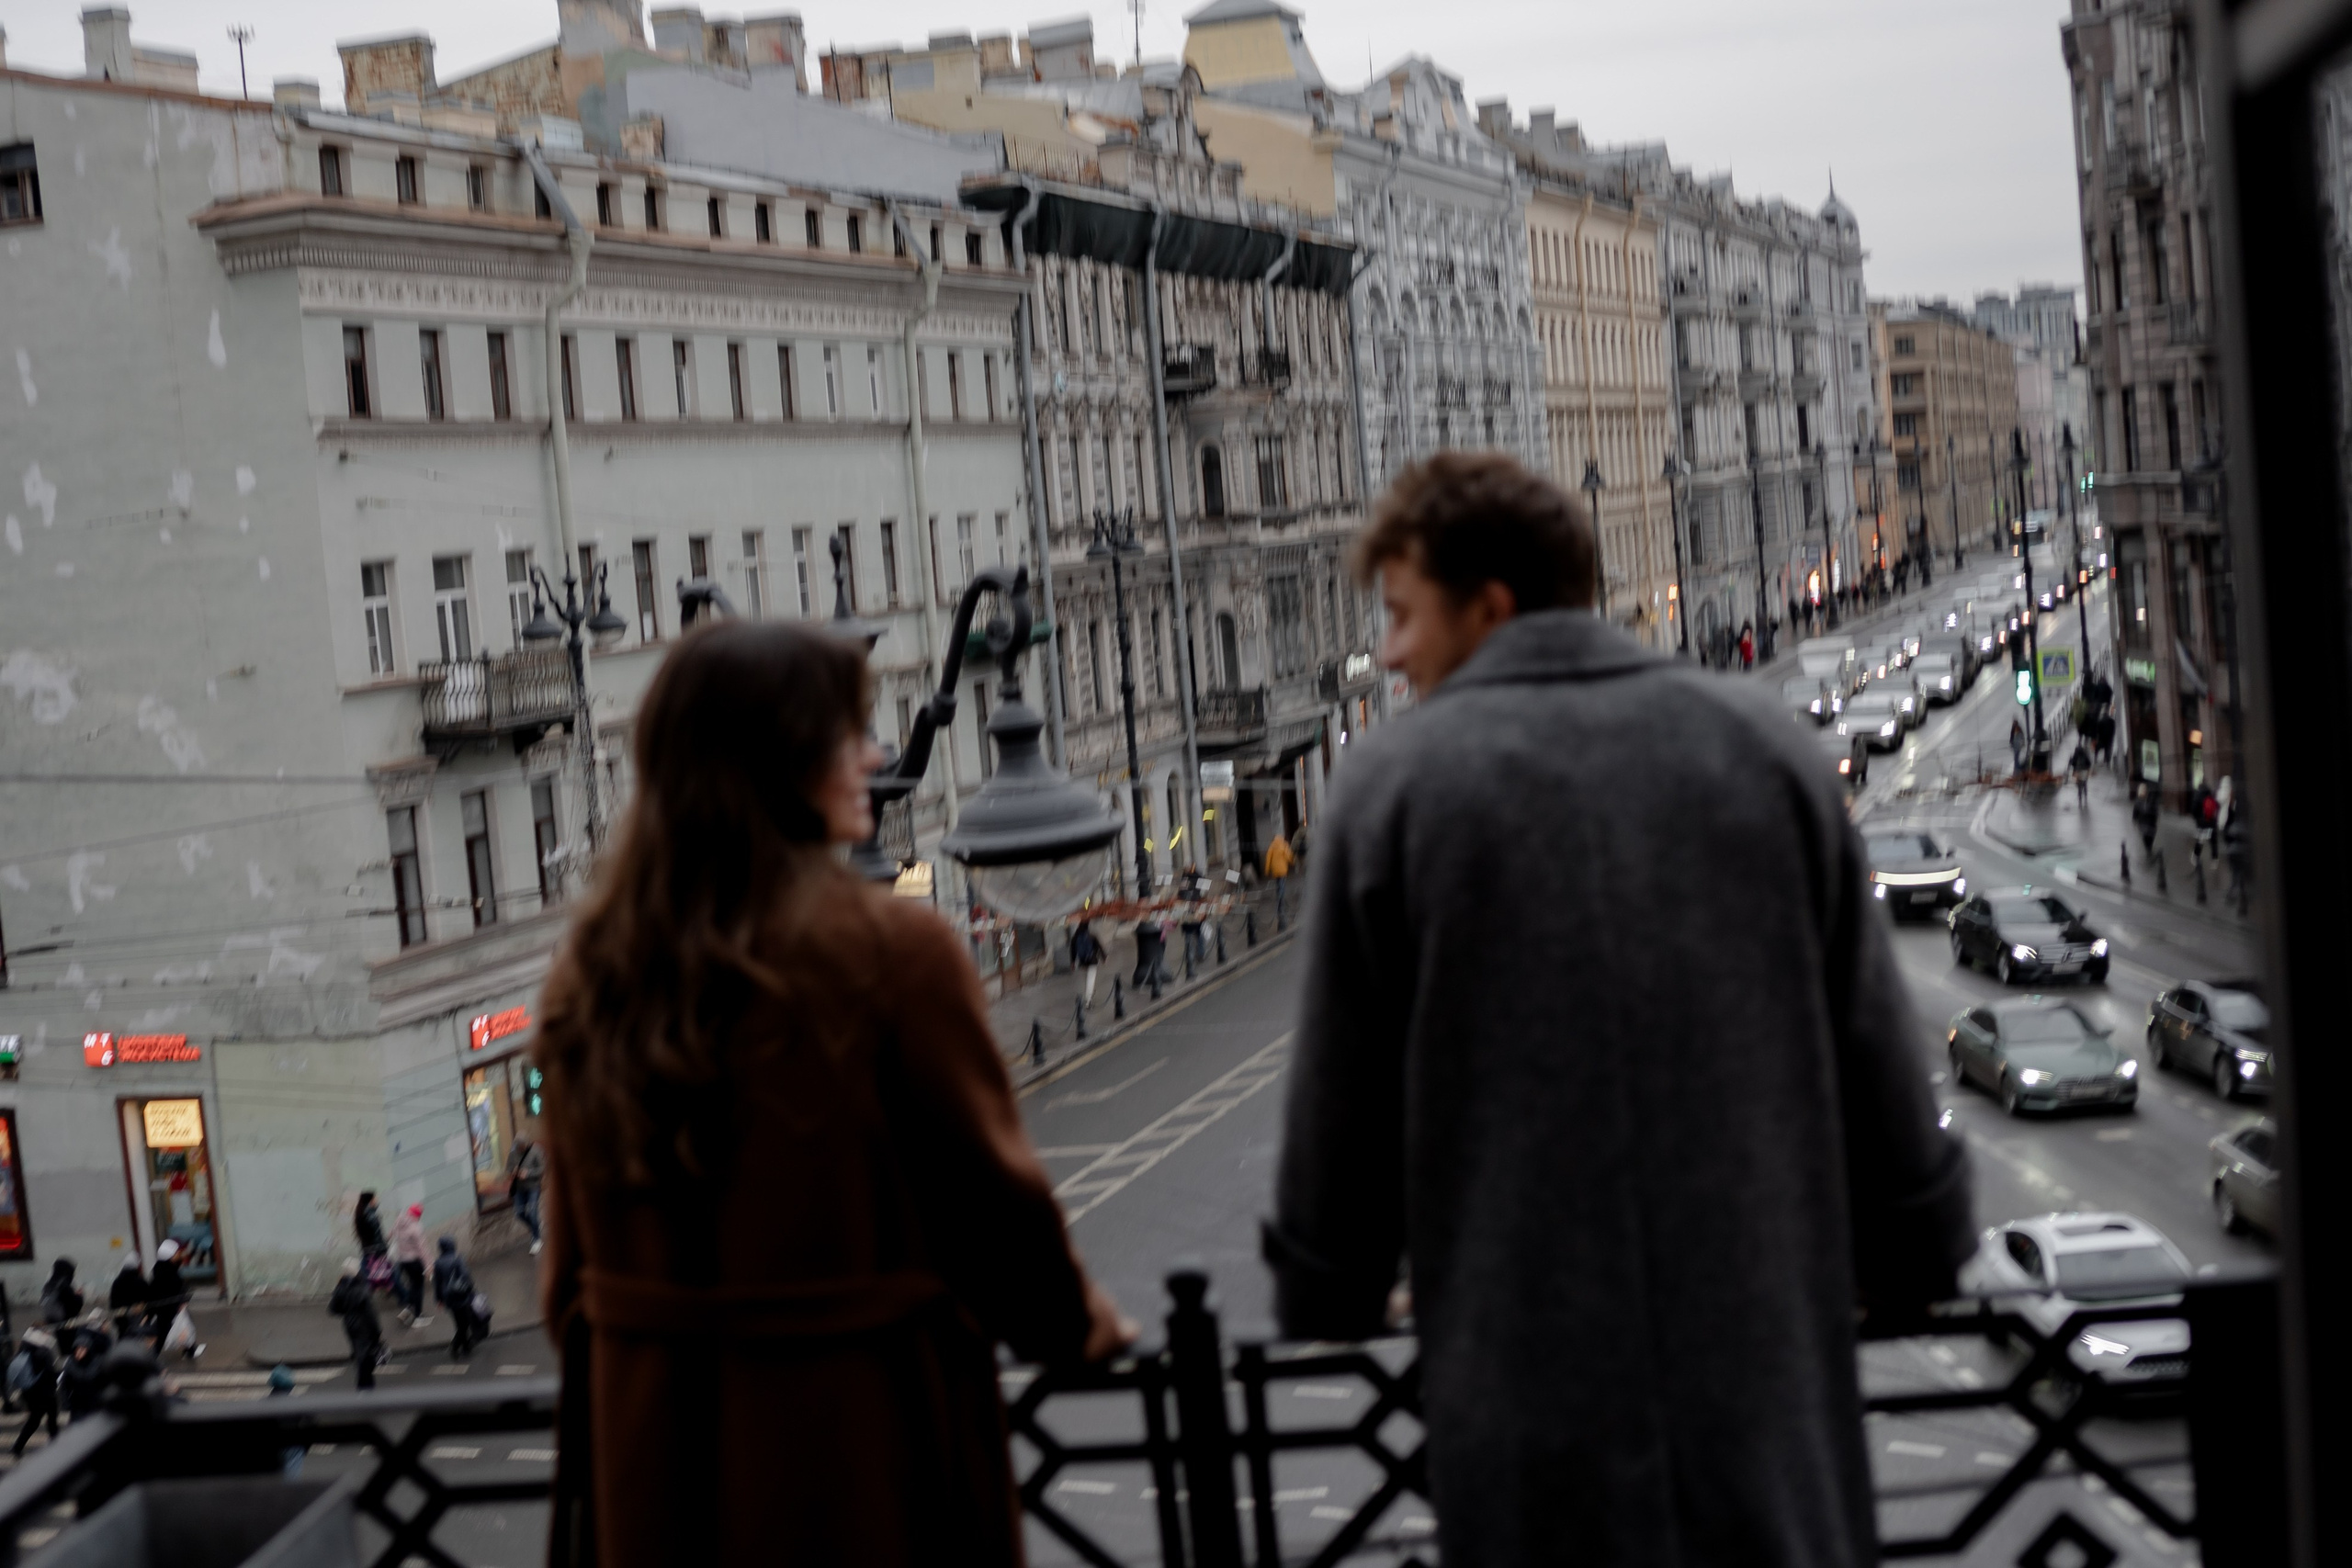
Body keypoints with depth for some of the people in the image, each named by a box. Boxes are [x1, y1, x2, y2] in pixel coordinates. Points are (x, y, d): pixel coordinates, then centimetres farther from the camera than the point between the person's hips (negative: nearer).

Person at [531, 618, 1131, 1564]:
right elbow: (989, 1184, -8)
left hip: (659, 1447, 5)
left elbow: (572, 1246, 7)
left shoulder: (589, 976, 0)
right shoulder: (889, 952, -16)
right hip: (864, 1439, -5)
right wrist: (1069, 1321, 11)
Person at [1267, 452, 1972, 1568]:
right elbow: (1877, 1056, 8)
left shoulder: (1394, 784, -5)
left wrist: (1326, 1295, 15)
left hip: (1527, 1354, -3)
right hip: (1768, 1338, 3)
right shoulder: (1758, 750, 5)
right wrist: (1914, 1257, 18)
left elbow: (1340, 1107, 0)